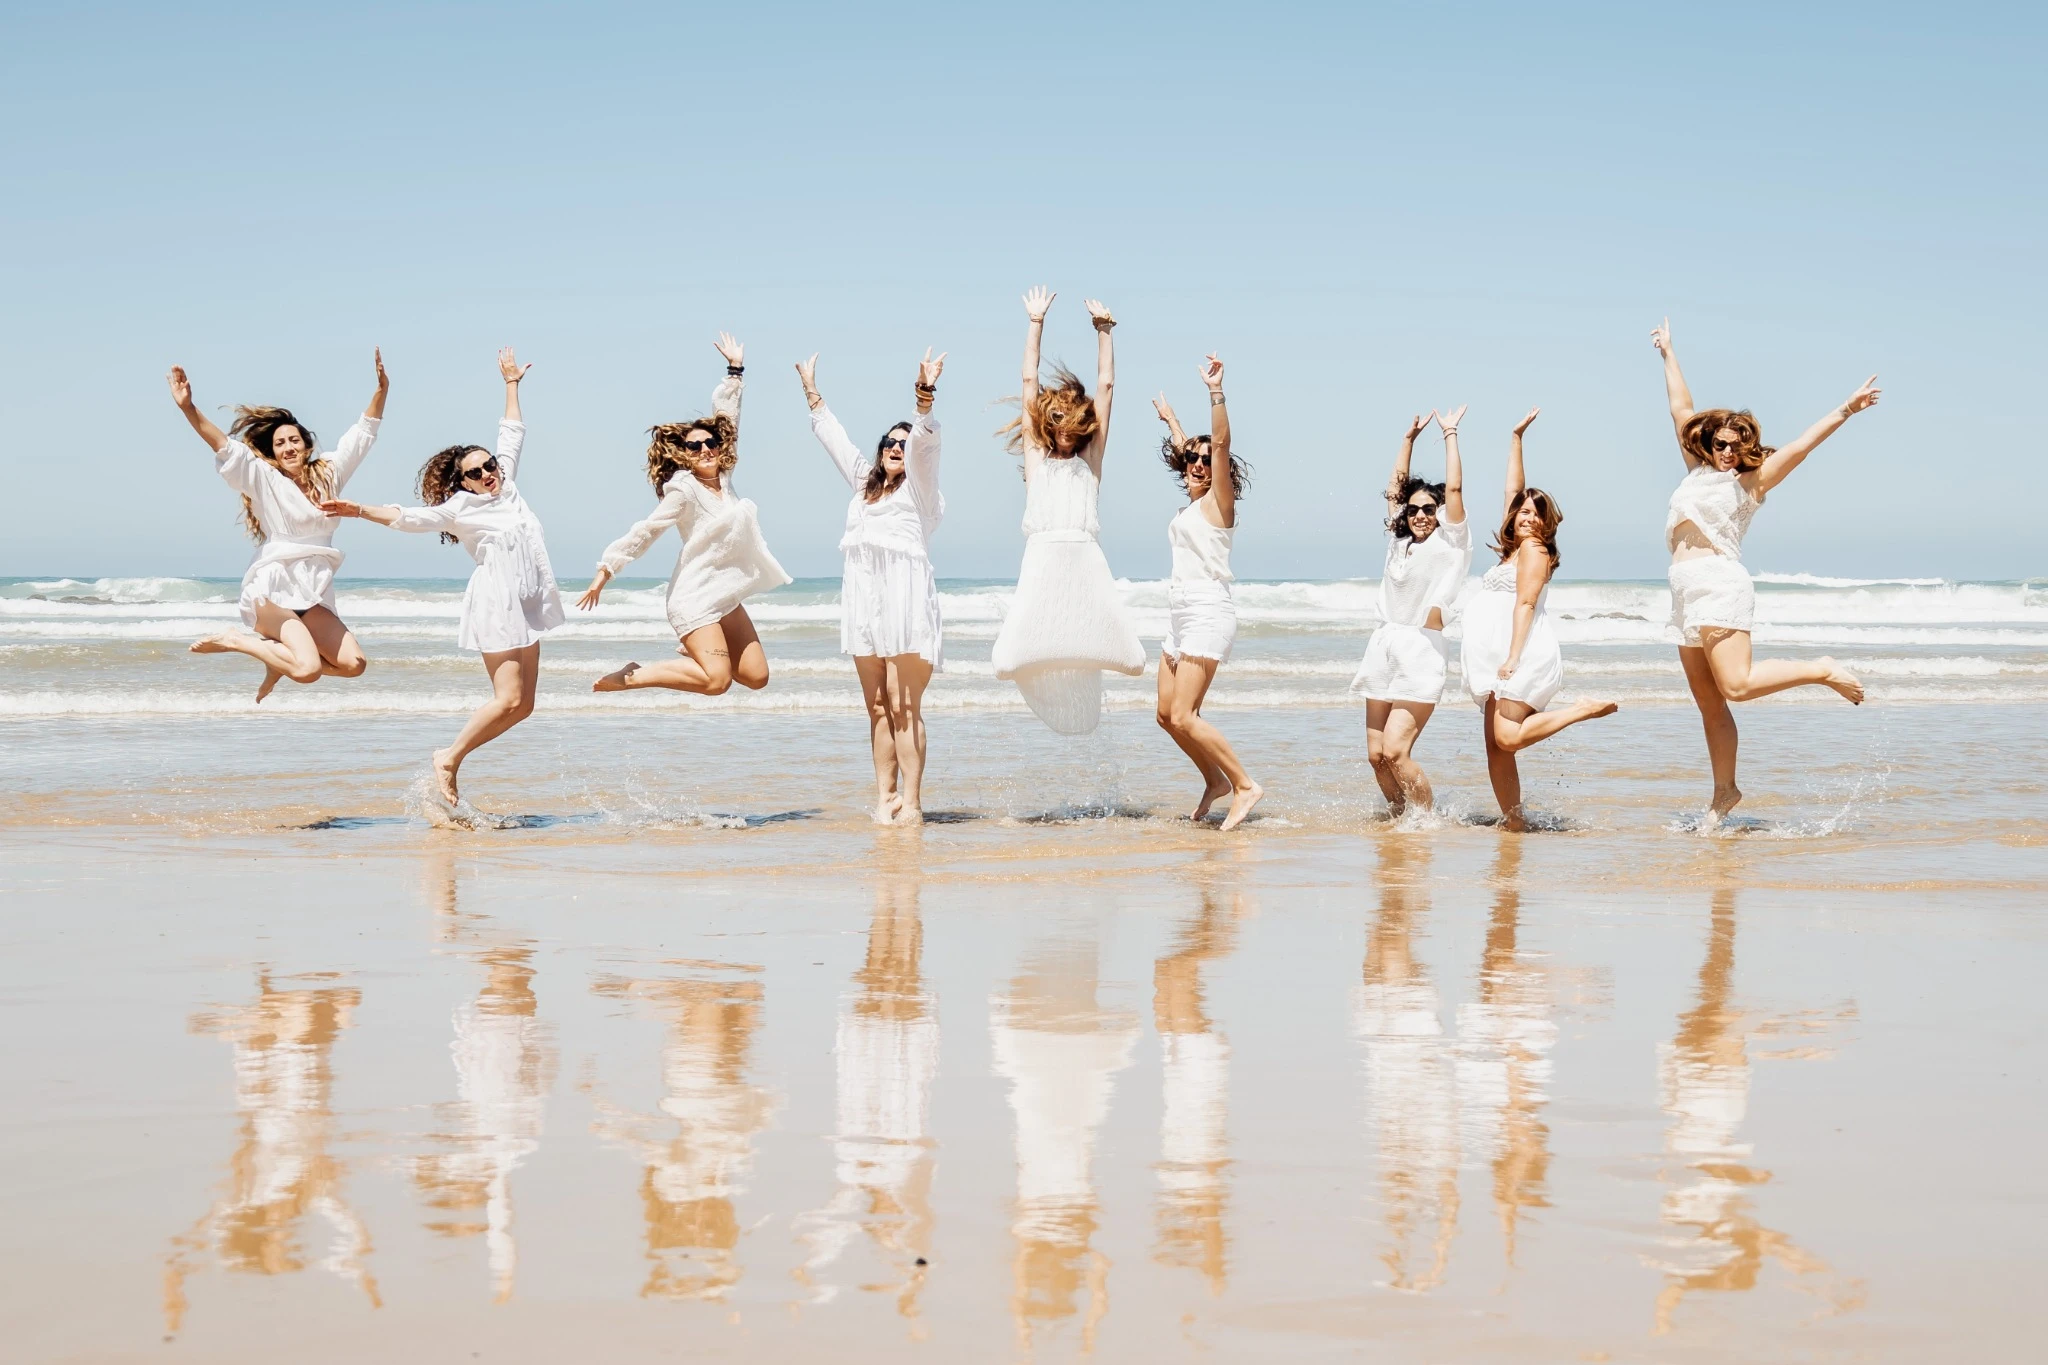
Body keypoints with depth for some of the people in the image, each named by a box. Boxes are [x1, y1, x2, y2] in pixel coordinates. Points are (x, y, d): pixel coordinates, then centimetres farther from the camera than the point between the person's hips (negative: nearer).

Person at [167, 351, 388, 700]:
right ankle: (235, 640, 0)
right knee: (308, 669, -25)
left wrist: (381, 389, 9)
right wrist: (188, 408, -23)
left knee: (353, 664, -12)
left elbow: (363, 434, 19)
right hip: (272, 589, -6)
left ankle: (281, 659, 14)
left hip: (313, 594, 6)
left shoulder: (328, 474, 15)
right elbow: (224, 447, -10)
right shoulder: (263, 479, 2)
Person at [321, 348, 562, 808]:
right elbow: (410, 518, -10)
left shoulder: (507, 487, 15)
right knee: (508, 699, -17)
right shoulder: (459, 508, -1)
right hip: (496, 600, -7)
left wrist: (511, 384, 31)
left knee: (522, 705, 2)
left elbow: (512, 434, 25)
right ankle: (449, 758, -4)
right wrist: (360, 511, -21)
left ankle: (453, 757, 9)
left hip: (527, 605, 7)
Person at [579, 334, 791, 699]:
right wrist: (606, 569, -18)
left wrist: (735, 369, 17)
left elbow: (726, 419, 13)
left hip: (725, 597, 8)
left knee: (756, 677, 5)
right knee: (717, 681, -20)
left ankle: (697, 652, 26)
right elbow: (645, 531, -14)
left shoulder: (722, 476, 6)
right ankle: (633, 676, -7)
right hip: (696, 597, -8)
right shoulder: (682, 490, -12)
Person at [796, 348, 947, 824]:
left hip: (906, 600, -6)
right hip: (864, 601, 6)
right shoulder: (864, 483, 23)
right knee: (878, 708, 5)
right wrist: (812, 391, 34)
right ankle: (885, 798, 6)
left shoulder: (918, 483, 6)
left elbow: (925, 441, -11)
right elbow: (834, 437, 31)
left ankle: (911, 803, -10)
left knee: (904, 708, -9)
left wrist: (926, 395, -27)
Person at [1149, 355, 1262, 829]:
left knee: (1183, 716, -17)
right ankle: (1215, 781, 23)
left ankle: (1244, 785, -13)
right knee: (1168, 715, 10)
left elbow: (1220, 444, -19)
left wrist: (1216, 391, -26)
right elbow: (1184, 448, 35)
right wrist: (1170, 418, 48)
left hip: (1208, 614, -9)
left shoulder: (1217, 500, -5)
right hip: (1181, 616, 9)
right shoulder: (1192, 502, 16)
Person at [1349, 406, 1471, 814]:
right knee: (1376, 754, 1)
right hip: (1384, 646, 6)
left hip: (1423, 651, -6)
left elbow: (1454, 488, -7)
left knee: (1395, 750, -17)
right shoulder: (1399, 543, 17)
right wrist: (1409, 439, 24)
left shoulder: (1449, 543, 1)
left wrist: (1450, 434, 0)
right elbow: (1395, 488, 24)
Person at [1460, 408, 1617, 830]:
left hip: (1523, 653, -9)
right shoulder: (1516, 548, 22)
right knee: (1495, 745, -1)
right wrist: (1516, 438, 31)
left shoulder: (1534, 549, -1)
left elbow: (1525, 604, -11)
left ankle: (1584, 710, -12)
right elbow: (1513, 491, 29)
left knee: (1508, 738, -22)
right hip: (1499, 660, 9)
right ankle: (1514, 821, -4)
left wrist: (1513, 656, -20)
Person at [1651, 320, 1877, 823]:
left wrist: (1844, 412, -12)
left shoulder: (1752, 481, 6)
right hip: (1687, 591, 6)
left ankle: (1821, 671, -4)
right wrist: (1668, 354, 33)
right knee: (1709, 703, 5)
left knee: (1736, 684, -21)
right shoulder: (1699, 471, 20)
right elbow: (1682, 410, 27)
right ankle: (1724, 791, 9)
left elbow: (1799, 447, -3)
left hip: (1720, 581, -6)